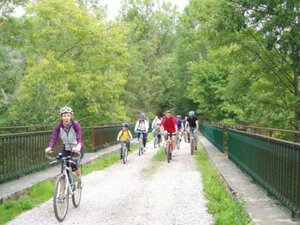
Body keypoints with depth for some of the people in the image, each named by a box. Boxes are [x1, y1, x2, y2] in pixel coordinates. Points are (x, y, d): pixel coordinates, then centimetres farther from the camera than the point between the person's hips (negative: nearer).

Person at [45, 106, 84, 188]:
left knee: (74, 165, -26)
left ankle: (80, 179, 6)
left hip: (77, 149, -3)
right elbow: (53, 138, -26)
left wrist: (78, 147, -59)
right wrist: (49, 148, -48)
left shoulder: (76, 125, -23)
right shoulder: (58, 126, -16)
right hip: (66, 150, 3)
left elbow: (79, 138, -36)